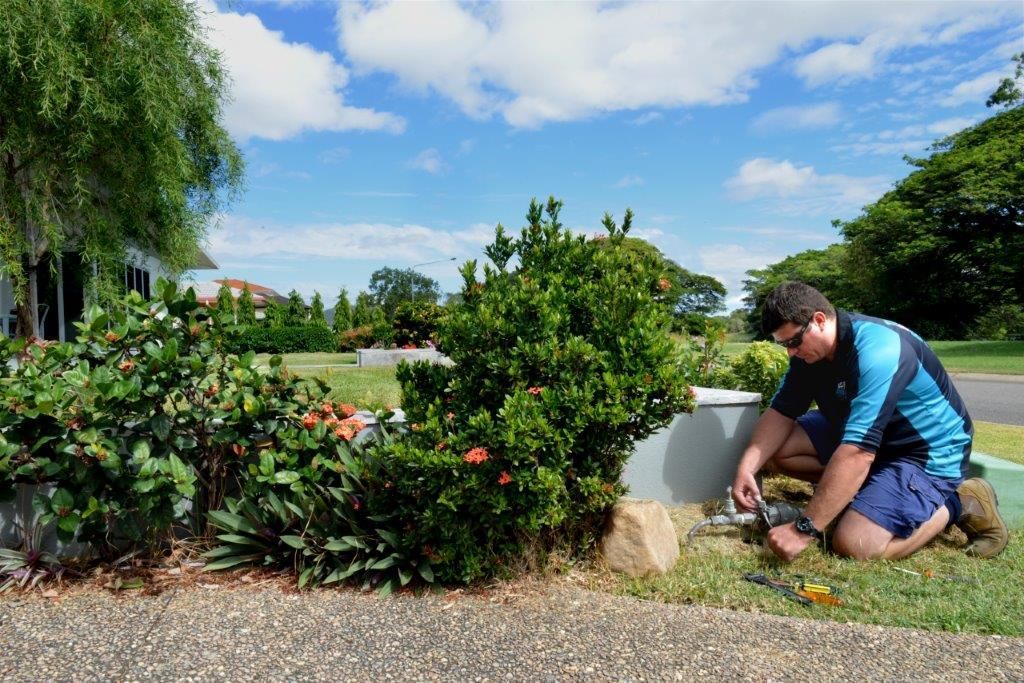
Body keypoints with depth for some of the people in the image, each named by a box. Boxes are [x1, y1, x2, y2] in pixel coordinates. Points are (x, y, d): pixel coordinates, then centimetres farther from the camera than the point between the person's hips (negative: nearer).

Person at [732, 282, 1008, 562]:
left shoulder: (877, 351, -33)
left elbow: (857, 453, -39)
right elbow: (781, 412, -5)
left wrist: (803, 530, -38)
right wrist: (747, 468, -22)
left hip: (926, 451, -7)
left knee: (854, 544, -25)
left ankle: (959, 503, -4)